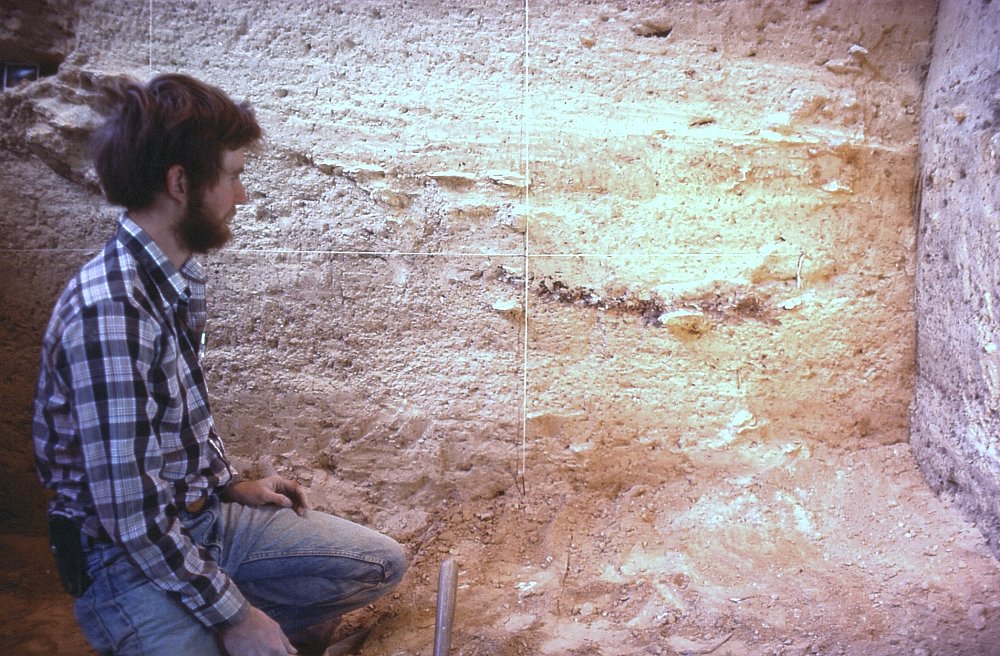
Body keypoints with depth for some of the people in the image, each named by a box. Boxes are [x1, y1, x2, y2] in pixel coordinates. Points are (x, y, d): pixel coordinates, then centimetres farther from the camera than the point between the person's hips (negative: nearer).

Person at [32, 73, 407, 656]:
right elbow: (130, 514, -27)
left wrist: (232, 483, 13)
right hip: (129, 558, -8)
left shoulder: (178, 279, 0)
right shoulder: (110, 311, -29)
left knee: (382, 564, 9)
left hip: (203, 516, 8)